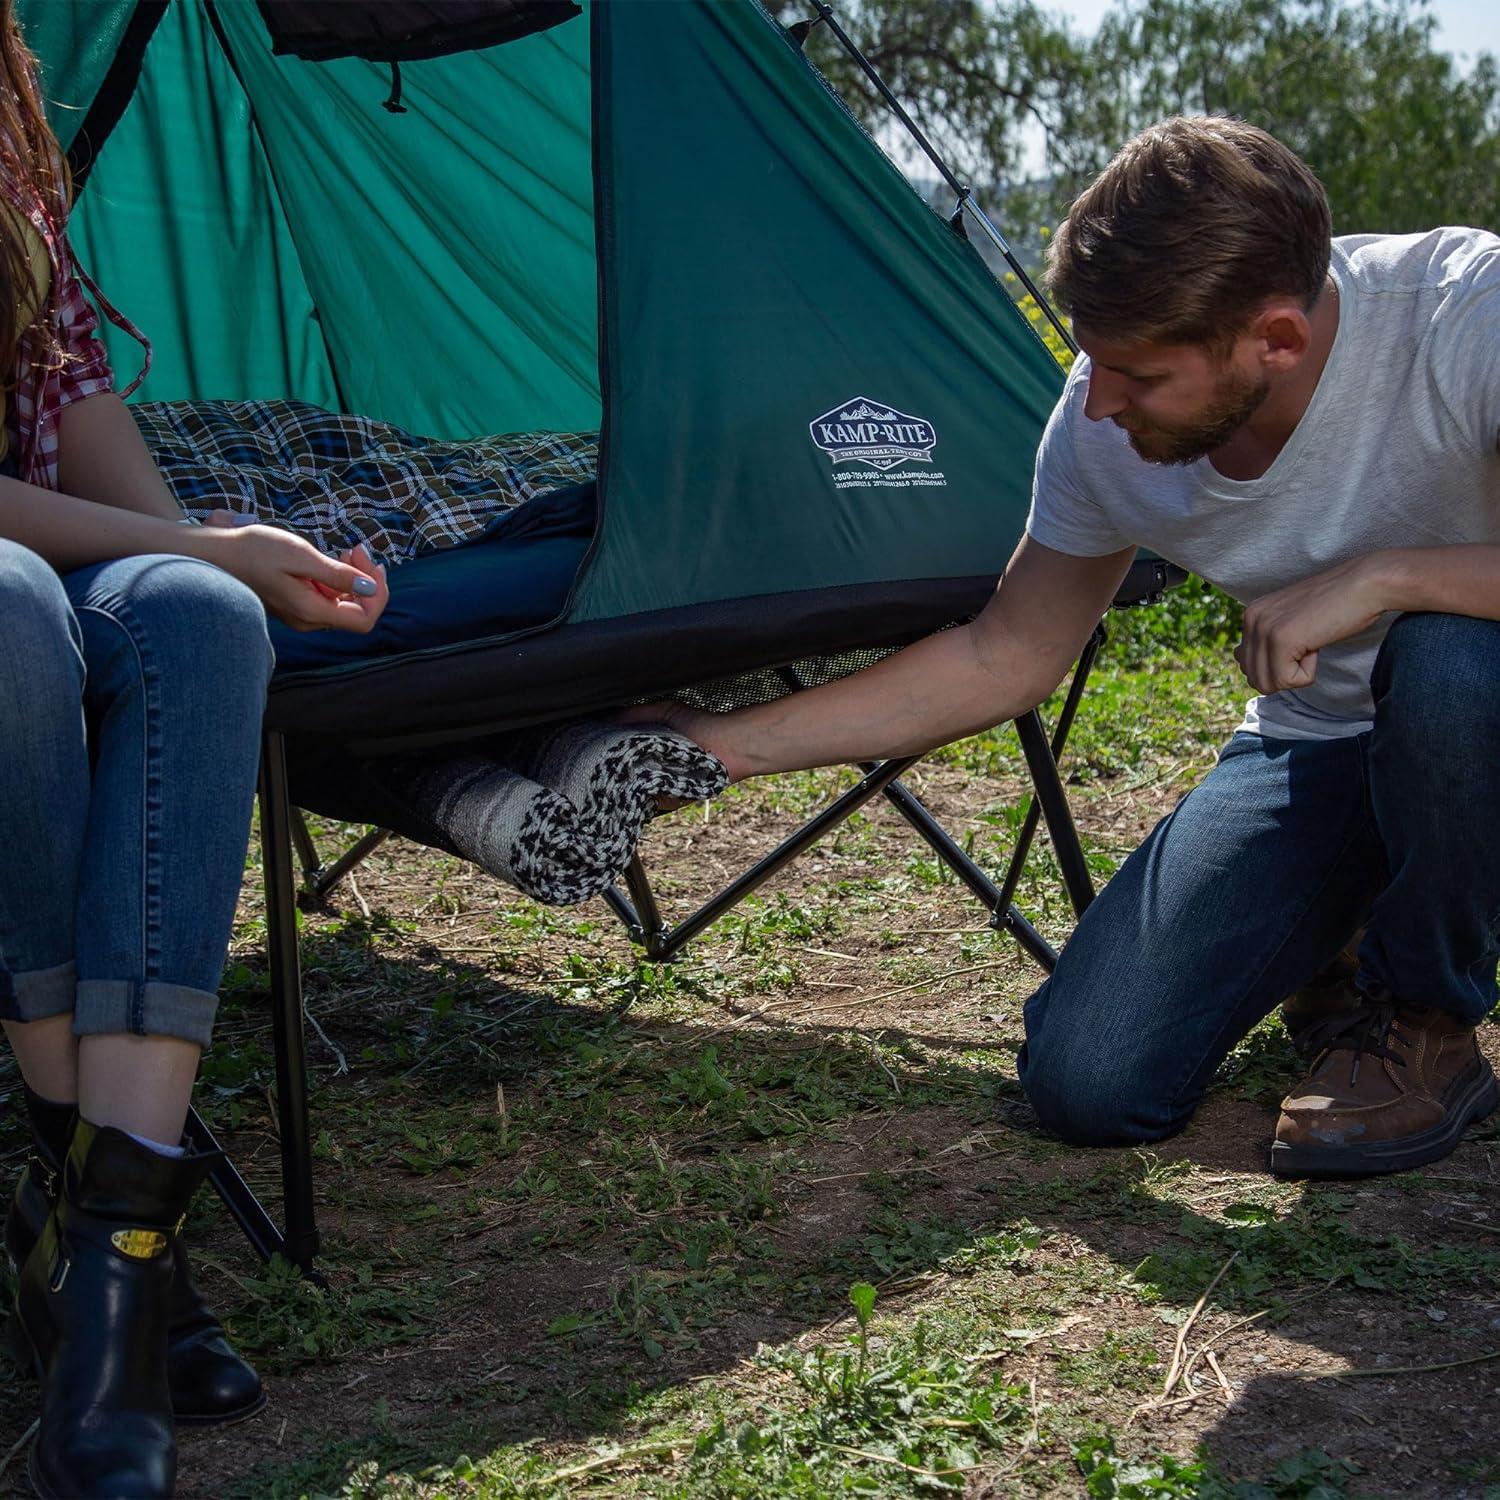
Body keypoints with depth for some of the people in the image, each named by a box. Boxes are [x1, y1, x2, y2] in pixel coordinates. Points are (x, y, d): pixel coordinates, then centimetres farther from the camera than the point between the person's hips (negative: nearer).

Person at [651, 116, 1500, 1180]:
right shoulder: (1105, 427, -16)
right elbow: (1004, 658, -3)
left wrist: (1385, 574, -40)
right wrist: (731, 745, -7)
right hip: (1313, 747, 4)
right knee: (1086, 1085, -12)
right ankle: (1352, 917, 16)